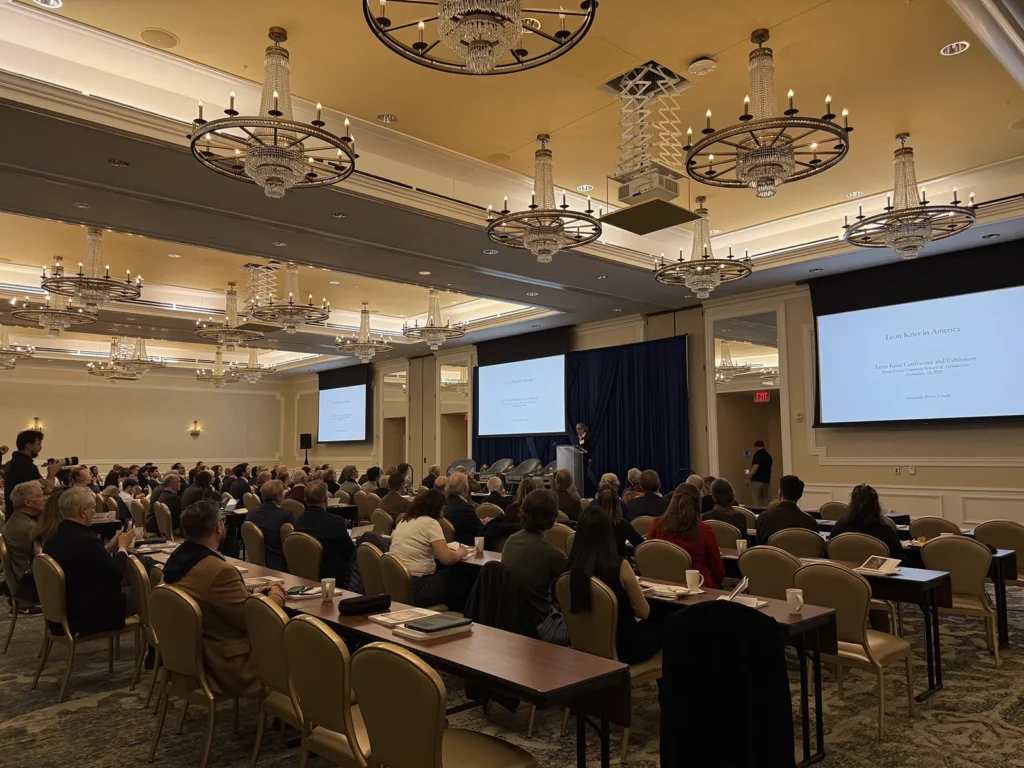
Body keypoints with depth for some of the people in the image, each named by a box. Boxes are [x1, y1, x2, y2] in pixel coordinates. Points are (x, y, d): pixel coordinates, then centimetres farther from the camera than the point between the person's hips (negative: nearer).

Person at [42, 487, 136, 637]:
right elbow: (117, 574, -17)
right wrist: (123, 547, -1)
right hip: (91, 617, -8)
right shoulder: (86, 540, -27)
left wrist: (108, 548, 11)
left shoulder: (54, 538, 0)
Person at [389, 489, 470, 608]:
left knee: (446, 573, 21)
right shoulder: (430, 523, -11)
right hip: (414, 589, -8)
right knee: (454, 575, 13)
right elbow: (447, 559, -17)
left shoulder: (404, 521, 13)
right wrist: (460, 553, 4)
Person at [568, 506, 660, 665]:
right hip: (622, 646, -4)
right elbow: (644, 613, -11)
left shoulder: (571, 568, -12)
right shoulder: (619, 566, -23)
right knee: (659, 628, 26)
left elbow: (566, 610, 5)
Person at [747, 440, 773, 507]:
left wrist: (748, 478, -18)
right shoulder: (768, 456, 11)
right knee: (765, 501, 10)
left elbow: (755, 467, -24)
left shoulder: (757, 455, -12)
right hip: (766, 481, 7)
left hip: (756, 481, -7)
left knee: (757, 502, -3)